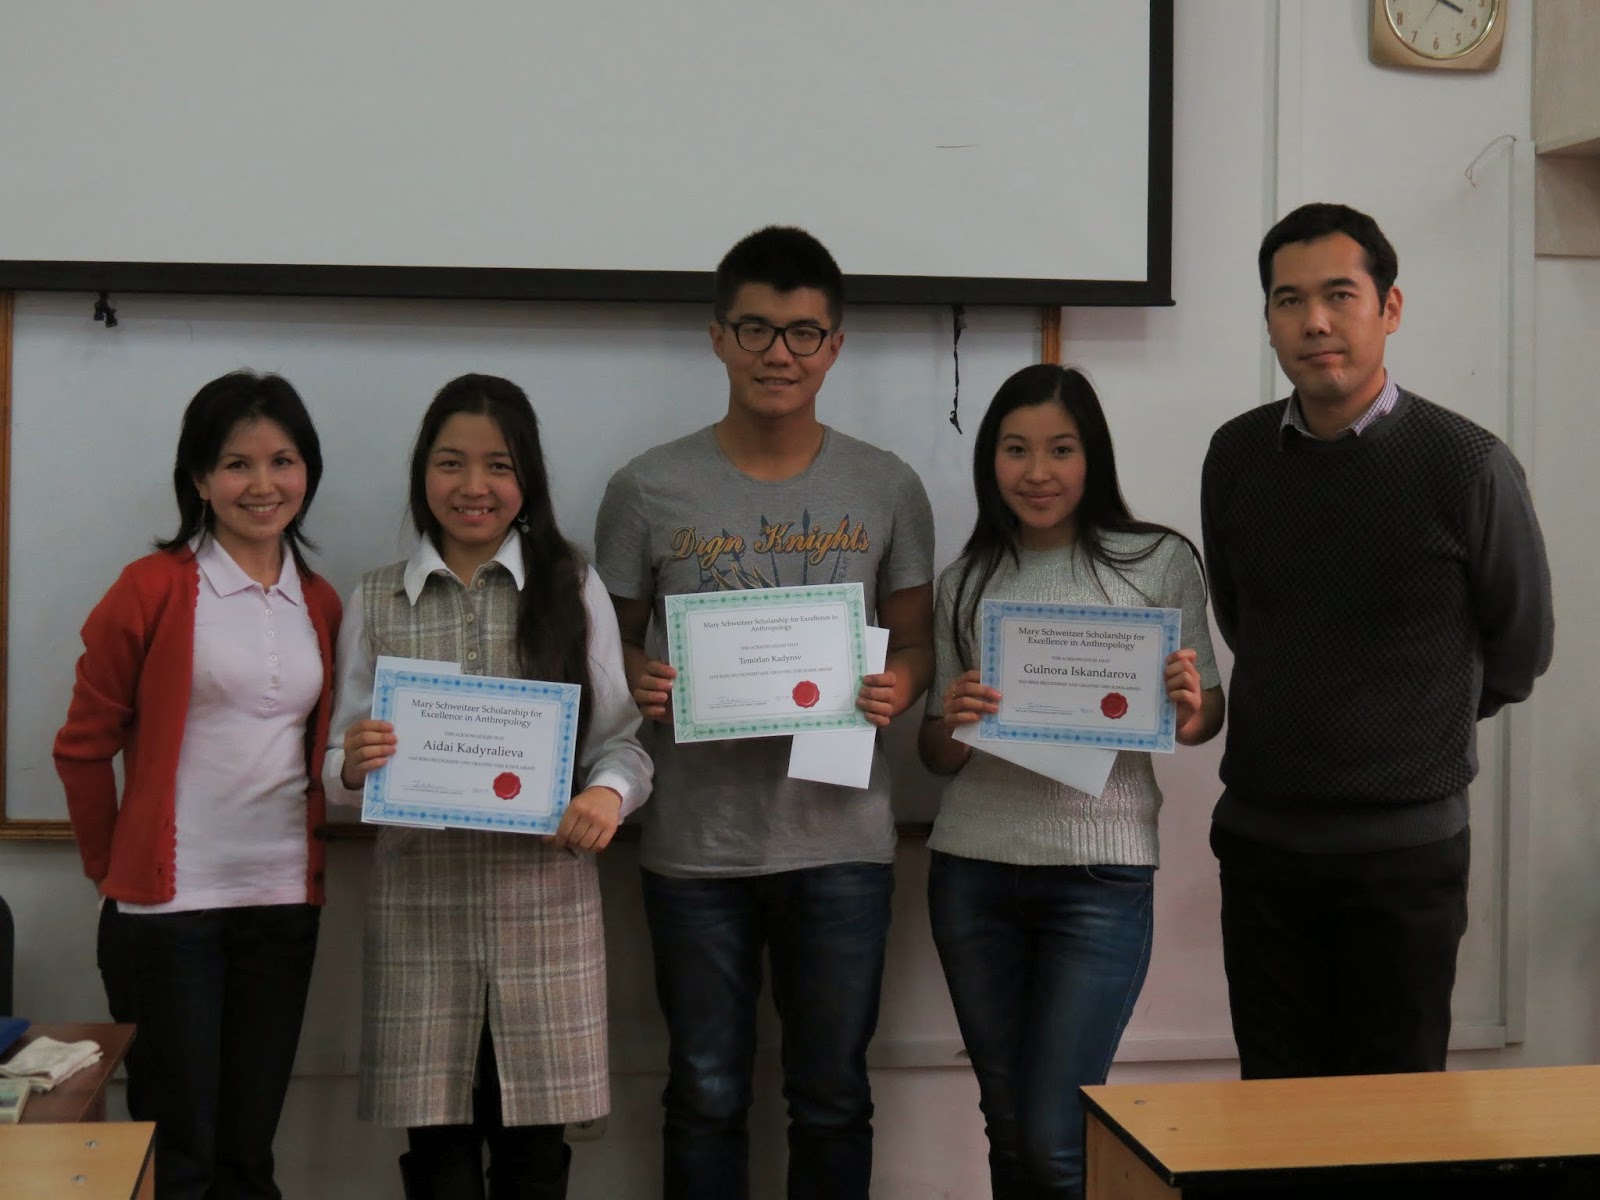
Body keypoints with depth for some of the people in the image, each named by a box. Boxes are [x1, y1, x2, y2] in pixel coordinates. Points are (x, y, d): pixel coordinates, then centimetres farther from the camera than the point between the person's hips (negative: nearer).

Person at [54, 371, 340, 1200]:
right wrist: (113, 873, 4)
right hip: (169, 907, -4)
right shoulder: (152, 589, -7)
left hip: (285, 904, 4)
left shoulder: (322, 604, 8)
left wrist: (317, 833, 6)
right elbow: (84, 745, -2)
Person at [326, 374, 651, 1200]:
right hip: (420, 901, 1)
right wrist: (352, 768, -14)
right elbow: (341, 766, 8)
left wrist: (609, 792, -17)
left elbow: (622, 737, 4)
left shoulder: (573, 588, 5)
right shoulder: (375, 601, 7)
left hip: (545, 900, 0)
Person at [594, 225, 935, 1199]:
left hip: (841, 838, 1)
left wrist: (898, 687, -13)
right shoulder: (650, 490, 0)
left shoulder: (888, 490, 3)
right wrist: (640, 682, -15)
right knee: (706, 1098, 11)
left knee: (833, 1099, 12)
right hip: (697, 845, 0)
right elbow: (611, 643, 7)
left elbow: (915, 639, 9)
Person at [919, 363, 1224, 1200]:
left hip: (1101, 874, -3)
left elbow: (1204, 715, 7)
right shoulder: (966, 582, 8)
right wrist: (951, 722, -11)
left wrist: (1192, 715, -16)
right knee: (1009, 1129, 12)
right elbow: (937, 756, 11)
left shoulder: (1161, 564, 0)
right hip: (972, 871, 3)